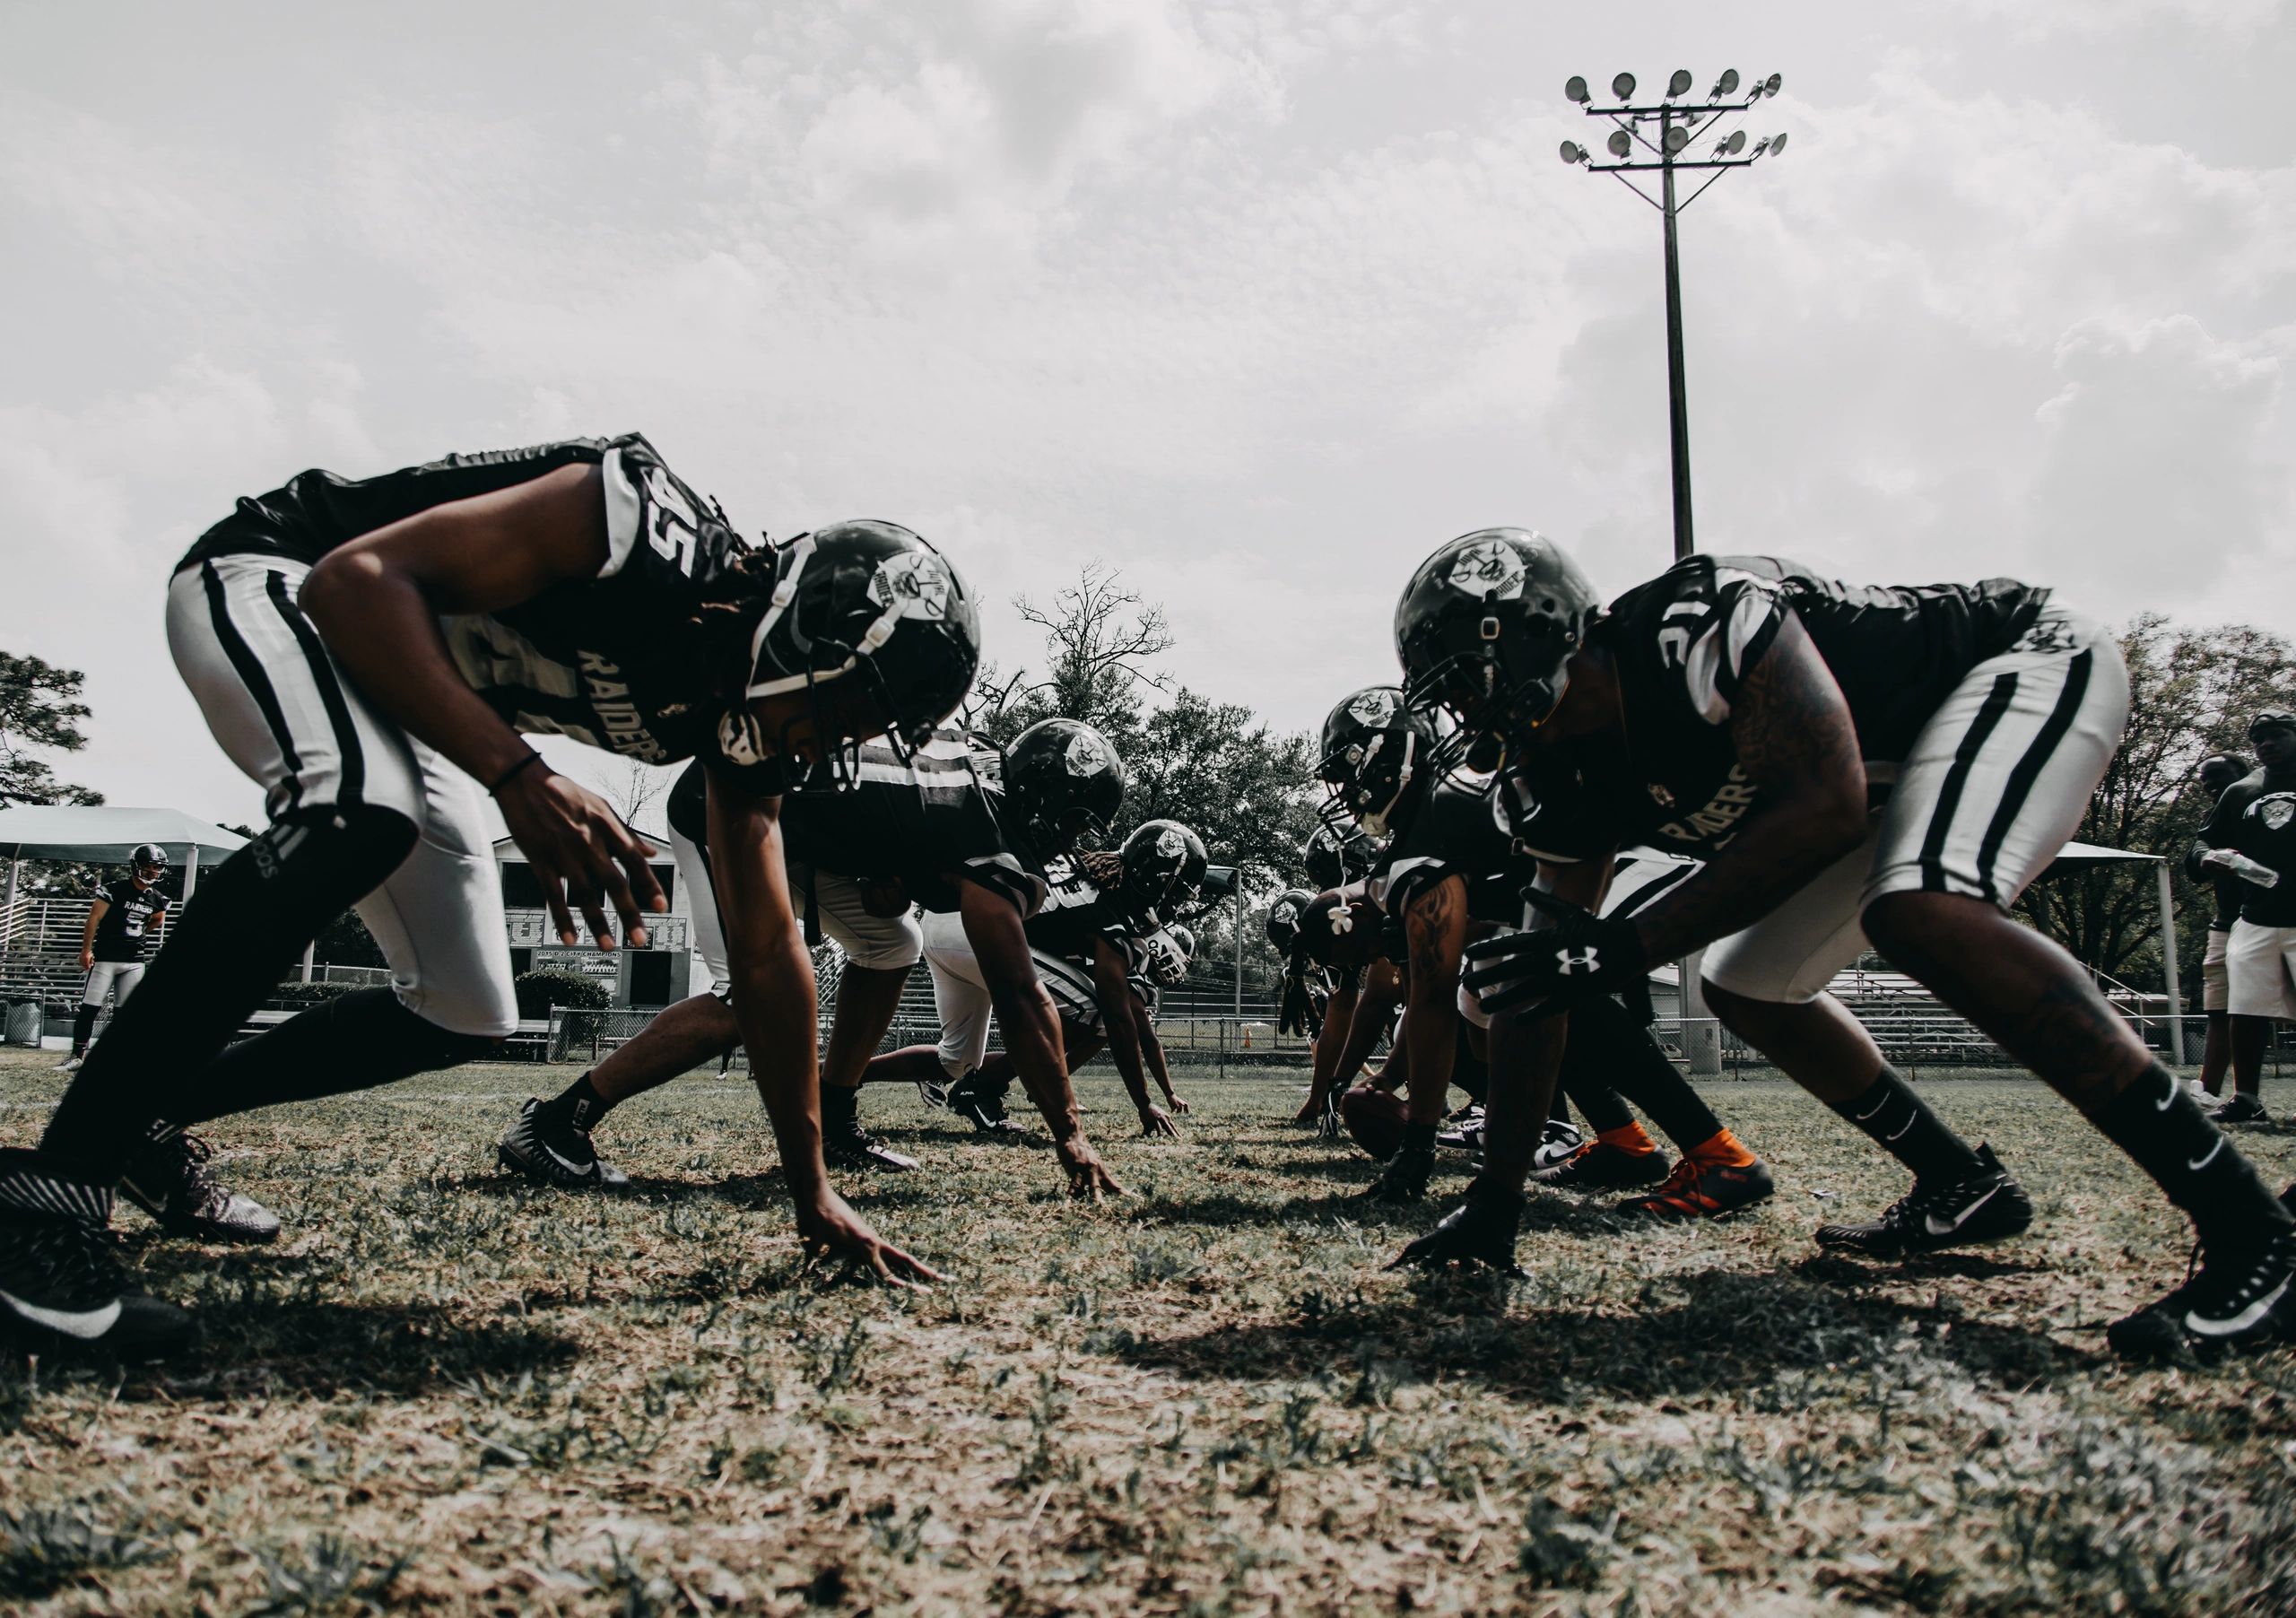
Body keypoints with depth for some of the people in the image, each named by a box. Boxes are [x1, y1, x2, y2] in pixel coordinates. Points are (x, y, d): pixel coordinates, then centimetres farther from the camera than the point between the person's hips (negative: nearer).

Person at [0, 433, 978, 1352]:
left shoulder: (751, 733, -8)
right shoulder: (660, 541, -32)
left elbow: (767, 955, -1)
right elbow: (357, 575, -31)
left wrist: (813, 1193, 0)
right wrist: (520, 779, -44)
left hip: (392, 698, 8)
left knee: (465, 1018, 2)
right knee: (360, 814, -39)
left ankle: (160, 1115, 20)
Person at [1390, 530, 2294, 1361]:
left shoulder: (1692, 627, -32)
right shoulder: (1564, 780, -7)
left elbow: (1826, 805, -37)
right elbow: (1535, 983, -4)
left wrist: (1628, 948, -37)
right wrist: (1495, 1205, -5)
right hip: (1904, 763, 9)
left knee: (1919, 913, -35)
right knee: (1747, 988, 7)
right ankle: (1963, 1189, 21)